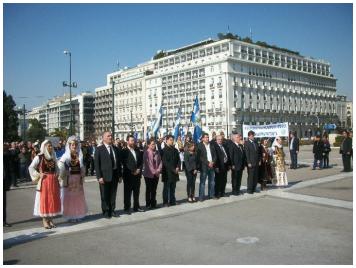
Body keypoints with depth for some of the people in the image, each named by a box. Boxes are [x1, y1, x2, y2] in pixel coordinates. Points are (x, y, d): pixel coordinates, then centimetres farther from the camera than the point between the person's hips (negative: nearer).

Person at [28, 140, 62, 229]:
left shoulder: (53, 157, 10)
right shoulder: (39, 157, -5)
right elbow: (31, 167, -4)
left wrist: (57, 174, 4)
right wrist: (38, 175, -11)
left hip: (54, 181, 5)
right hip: (44, 181, -5)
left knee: (53, 199, 7)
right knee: (44, 200, -1)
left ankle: (50, 219, 17)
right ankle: (44, 220, 8)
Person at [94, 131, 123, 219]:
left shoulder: (116, 149, 11)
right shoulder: (99, 149, -4)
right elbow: (96, 164, -9)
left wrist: (120, 175, 9)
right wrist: (99, 177, -15)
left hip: (115, 175, 4)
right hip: (105, 176, -4)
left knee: (113, 195, 11)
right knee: (105, 195, 5)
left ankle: (112, 210, 23)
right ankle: (106, 212, 18)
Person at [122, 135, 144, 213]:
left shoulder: (138, 151, 13)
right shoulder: (124, 151, -5)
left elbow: (141, 161, 12)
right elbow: (125, 163, -12)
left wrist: (139, 169, -4)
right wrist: (132, 171, -15)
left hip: (137, 175, 5)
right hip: (128, 175, -5)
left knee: (136, 192, 11)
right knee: (127, 192, 1)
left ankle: (136, 207, 21)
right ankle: (127, 208, 9)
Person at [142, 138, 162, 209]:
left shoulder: (157, 152, 6)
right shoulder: (146, 152, -10)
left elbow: (160, 161, 6)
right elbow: (146, 163, -14)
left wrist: (158, 170, -7)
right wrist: (153, 172, -15)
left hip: (156, 174, 4)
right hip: (148, 174, -4)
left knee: (154, 190, 10)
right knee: (148, 190, 4)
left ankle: (153, 203, 19)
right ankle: (148, 204, 14)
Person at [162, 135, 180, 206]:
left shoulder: (175, 150, 13)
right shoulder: (164, 150, -7)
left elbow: (178, 160, 15)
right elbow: (165, 162, -12)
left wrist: (177, 168, -2)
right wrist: (173, 169, -14)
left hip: (174, 172, 5)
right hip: (167, 172, -5)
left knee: (173, 188, 9)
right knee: (166, 188, 2)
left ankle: (172, 201, 17)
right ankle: (165, 202, 8)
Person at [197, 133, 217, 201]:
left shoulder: (211, 145, 14)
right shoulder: (200, 146, -4)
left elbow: (215, 155, 13)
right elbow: (200, 157, -10)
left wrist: (213, 162, -4)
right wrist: (208, 163, -14)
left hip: (212, 166, 5)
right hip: (204, 166, -5)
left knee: (212, 182, 10)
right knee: (202, 182, -3)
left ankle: (211, 195, 20)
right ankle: (201, 197, 1)